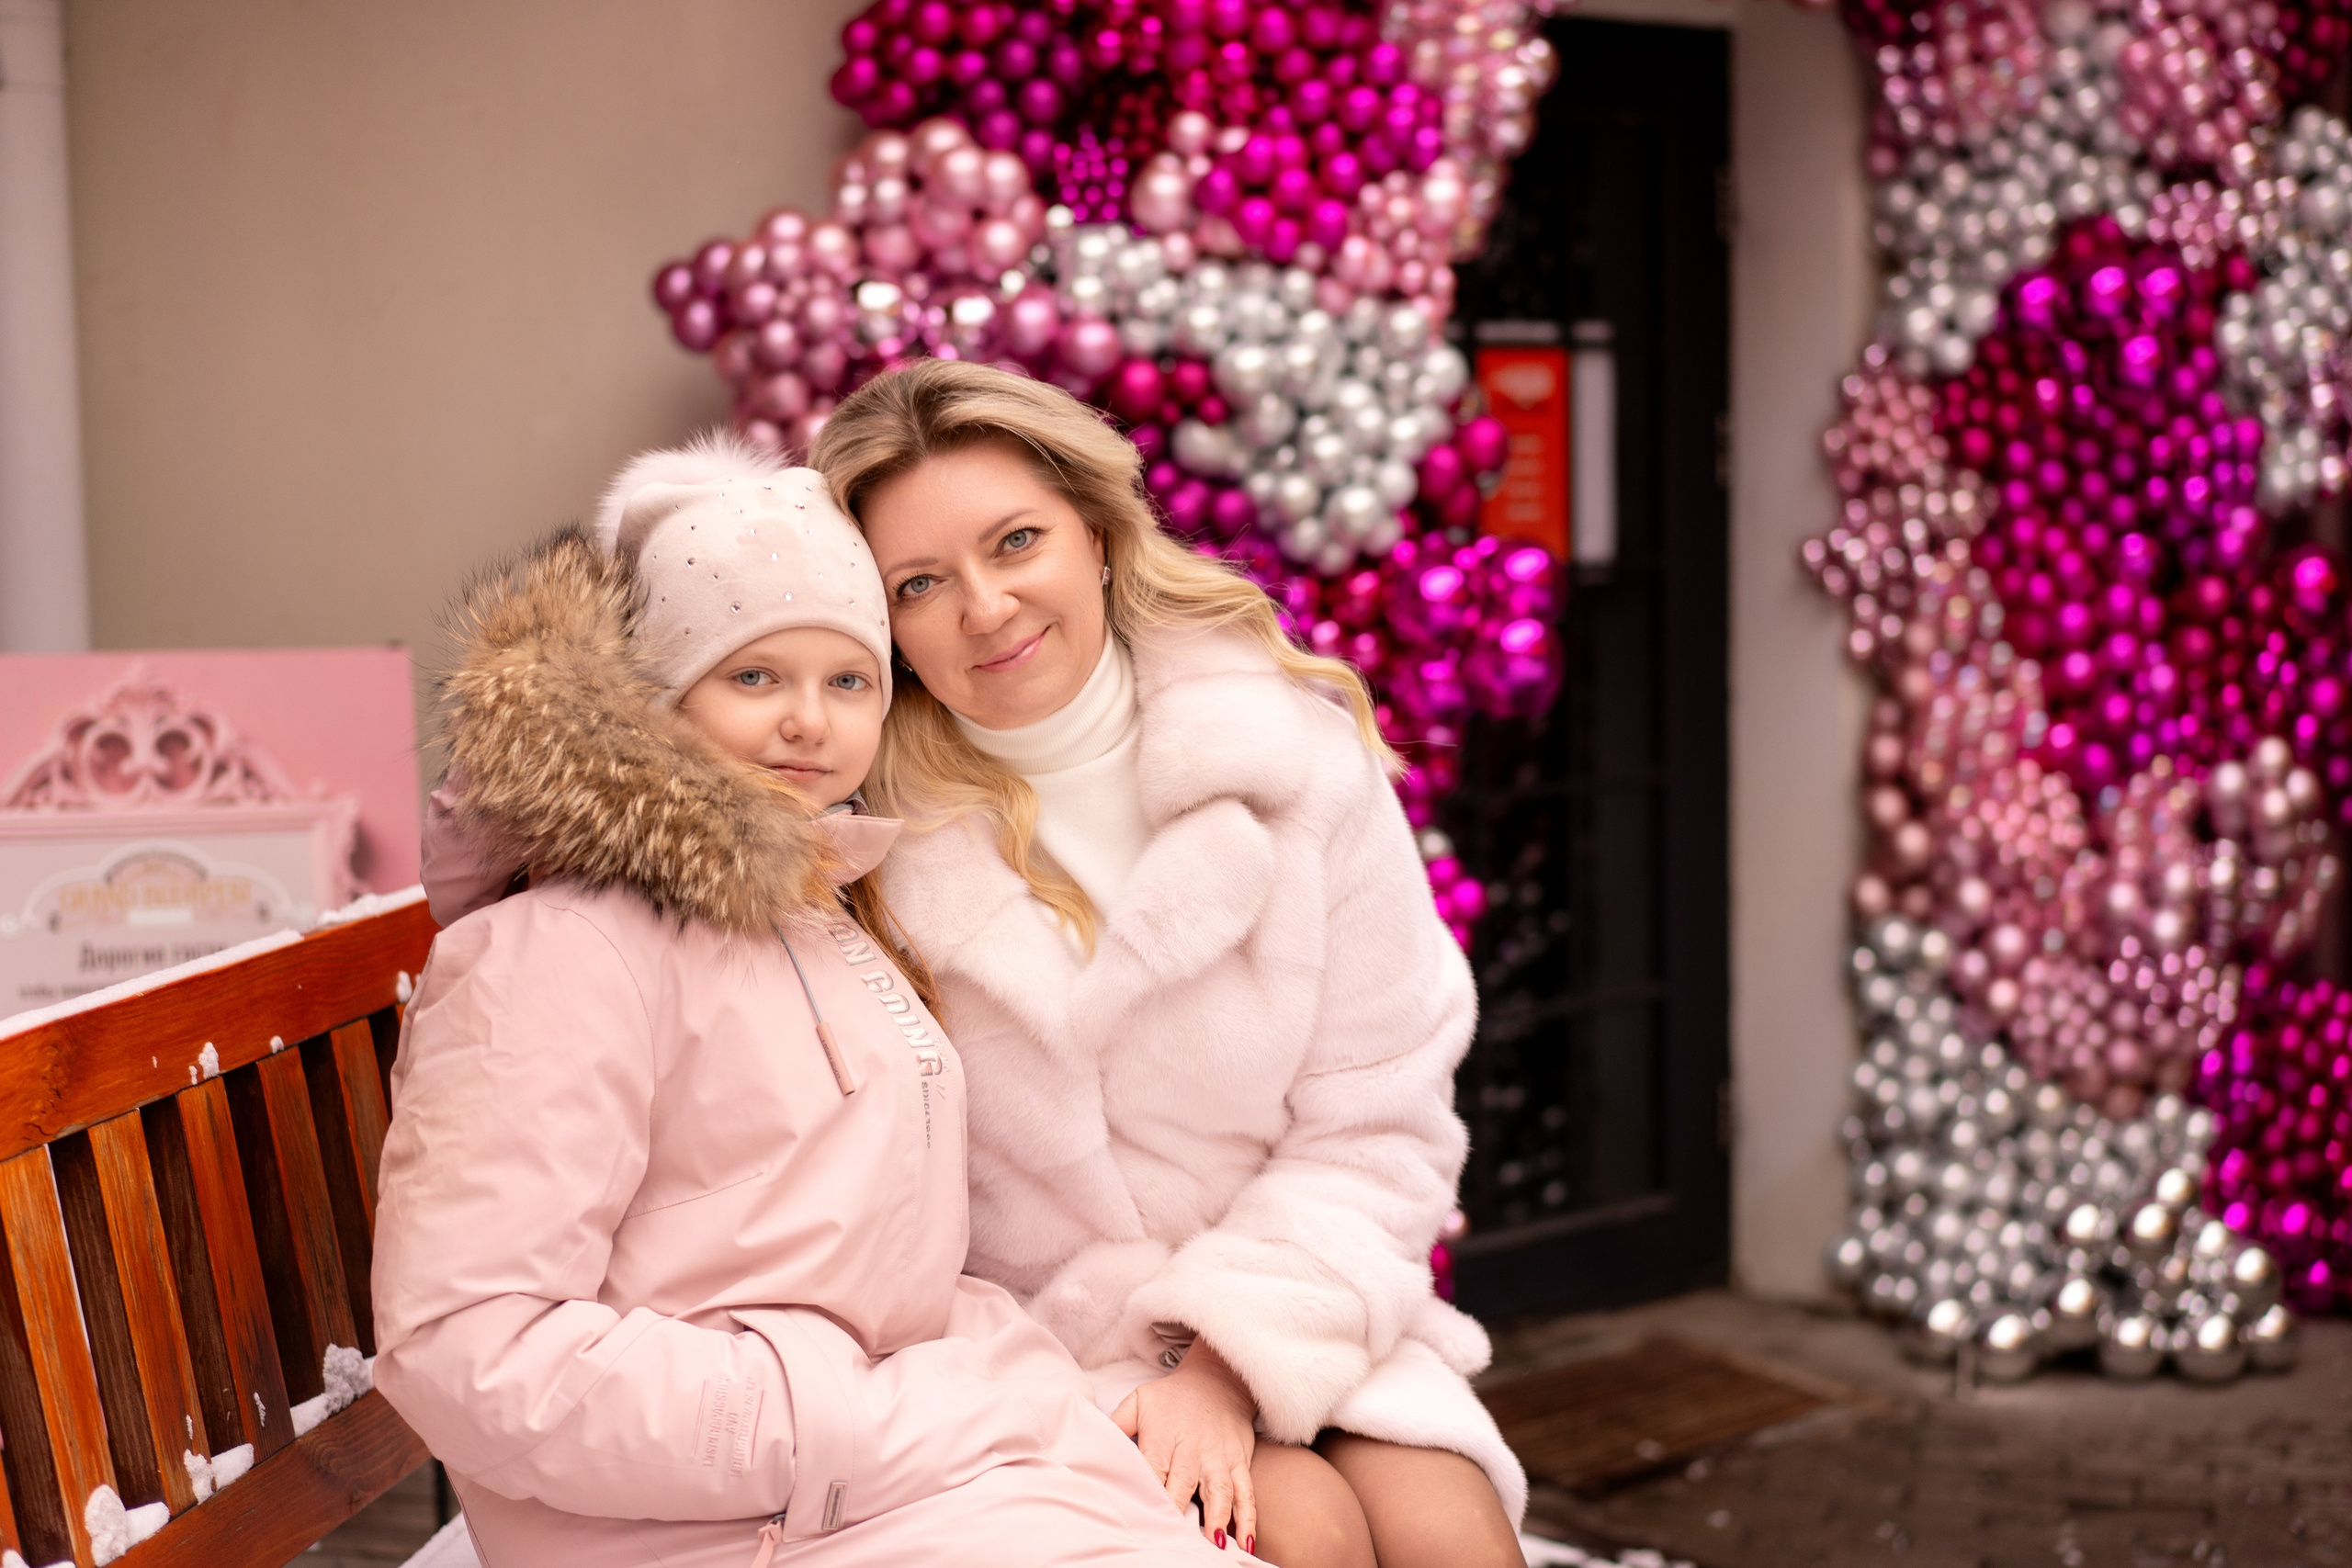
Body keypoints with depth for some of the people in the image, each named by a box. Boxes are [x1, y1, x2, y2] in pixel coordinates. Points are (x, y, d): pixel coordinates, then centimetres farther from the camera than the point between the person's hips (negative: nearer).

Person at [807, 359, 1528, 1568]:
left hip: (1298, 1316, 3)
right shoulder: (861, 820, -11)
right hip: (1036, 1343, -2)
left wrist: (1232, 1364, -13)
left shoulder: (1295, 753, -6)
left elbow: (1377, 1125, -4)